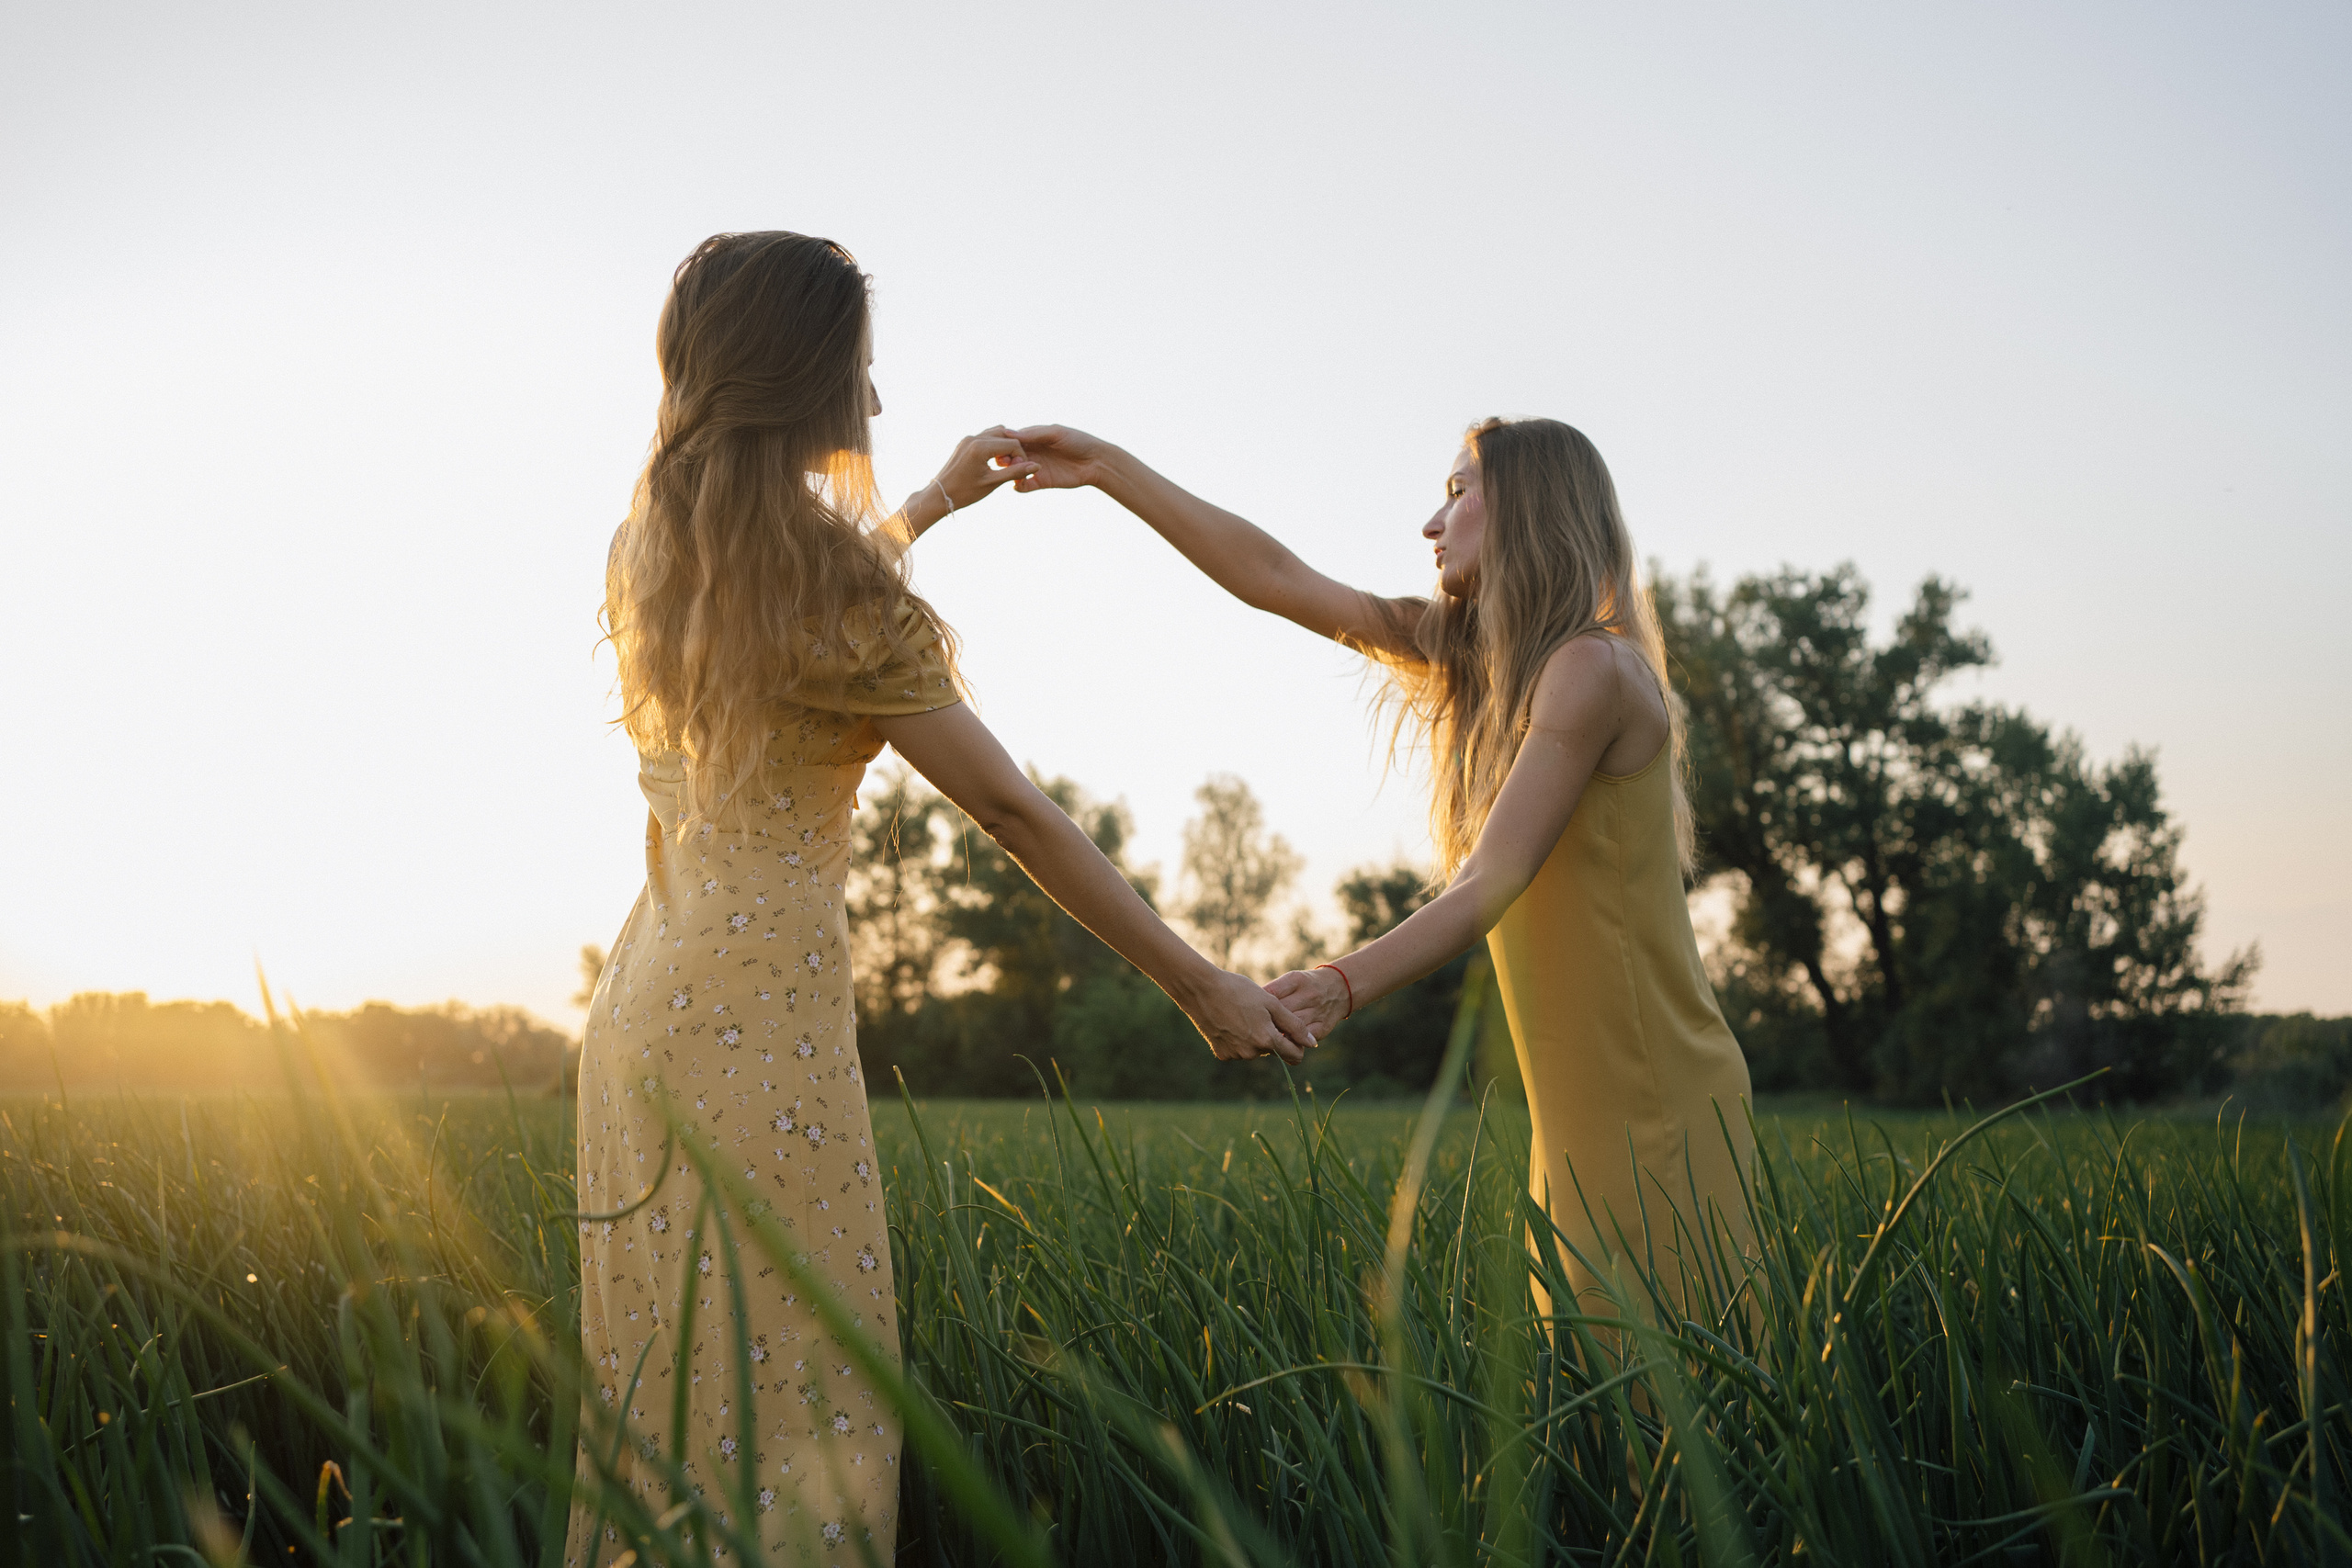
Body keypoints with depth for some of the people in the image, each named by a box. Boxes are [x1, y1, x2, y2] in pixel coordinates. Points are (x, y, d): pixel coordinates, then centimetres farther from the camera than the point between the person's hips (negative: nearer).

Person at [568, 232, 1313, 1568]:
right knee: (785, 1394, -5)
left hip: (647, 999, 9)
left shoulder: (657, 547, 11)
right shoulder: (824, 574, -12)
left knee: (675, 1393, 12)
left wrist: (937, 500, 42)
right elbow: (1011, 809, -10)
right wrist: (1201, 985, -3)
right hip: (761, 1008, -9)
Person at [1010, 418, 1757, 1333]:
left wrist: (1346, 984, -37)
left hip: (1655, 1105, -8)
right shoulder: (1481, 654, 12)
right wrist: (1107, 468, 11)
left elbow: (1493, 881, -23)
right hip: (1582, 1110, 9)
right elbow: (1274, 578, 12)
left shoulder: (1592, 667, -14)